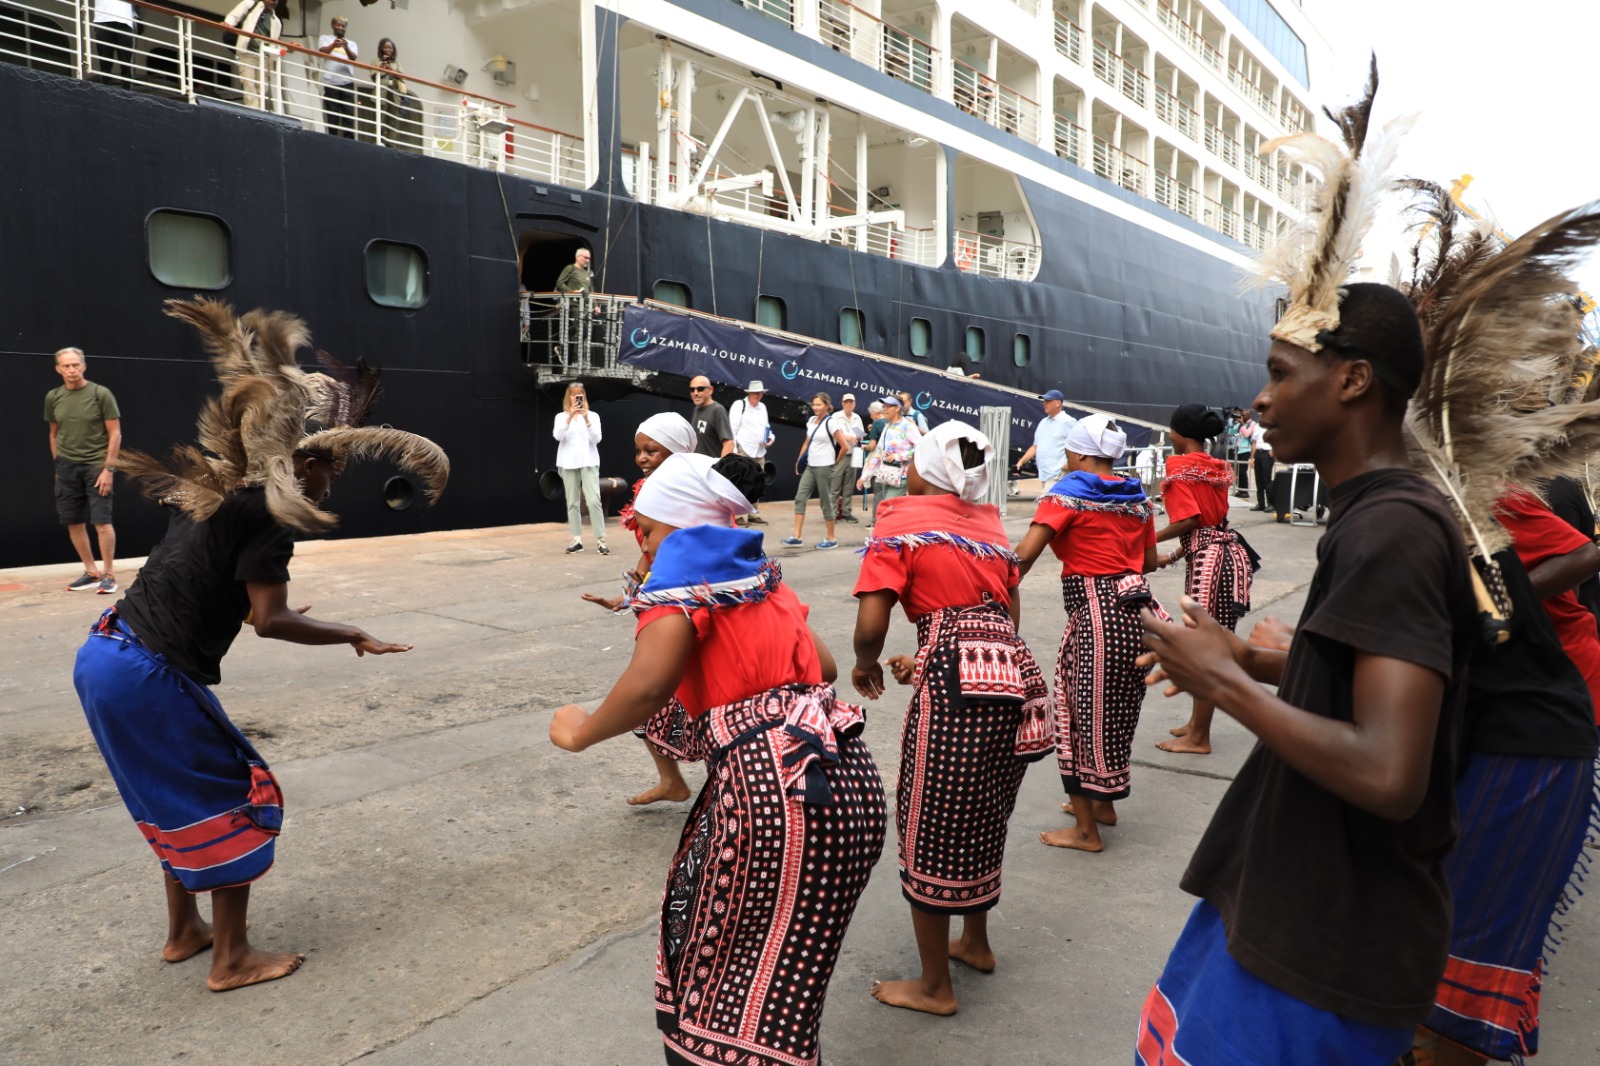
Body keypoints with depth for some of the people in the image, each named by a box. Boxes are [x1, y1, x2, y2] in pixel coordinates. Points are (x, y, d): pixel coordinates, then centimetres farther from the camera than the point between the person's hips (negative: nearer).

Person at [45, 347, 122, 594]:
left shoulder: (101, 394, -6)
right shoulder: (53, 397, 6)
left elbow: (115, 433, -5)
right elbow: (54, 434, 16)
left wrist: (108, 468, -10)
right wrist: (58, 465, 10)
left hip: (96, 465, -4)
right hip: (66, 467, 4)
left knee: (102, 522, -7)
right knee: (73, 523, 6)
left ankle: (108, 574, 3)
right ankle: (91, 572, 17)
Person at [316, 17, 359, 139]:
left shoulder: (351, 43, 20)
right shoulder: (325, 38, 14)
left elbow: (354, 57, 0)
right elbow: (323, 51, -5)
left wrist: (346, 48, -22)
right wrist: (334, 45, -25)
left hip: (347, 82, 2)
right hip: (331, 82, -2)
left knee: (349, 113, -6)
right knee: (332, 114, -4)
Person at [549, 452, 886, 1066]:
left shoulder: (685, 568, -5)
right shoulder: (762, 576, 18)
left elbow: (647, 686, -20)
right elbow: (822, 666, 27)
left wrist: (579, 732, -2)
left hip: (777, 785, -8)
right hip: (842, 775, 8)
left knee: (752, 990, 7)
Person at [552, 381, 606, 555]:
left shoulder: (593, 416, 8)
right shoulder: (561, 416, 8)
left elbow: (596, 439, -4)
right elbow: (557, 436, -10)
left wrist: (587, 420, -18)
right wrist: (570, 417, -21)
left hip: (588, 462, -1)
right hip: (568, 463, 1)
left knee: (594, 500, -11)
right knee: (573, 502, 2)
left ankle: (600, 540, -11)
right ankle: (577, 540, 6)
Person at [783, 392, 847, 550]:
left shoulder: (830, 423, -12)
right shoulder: (811, 420, 9)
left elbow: (844, 446, -13)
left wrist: (835, 461, -2)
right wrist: (799, 460, 17)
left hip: (824, 467, -7)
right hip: (810, 466, 7)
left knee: (825, 502, 1)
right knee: (800, 498, 1)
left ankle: (831, 539, 12)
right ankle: (797, 537, 2)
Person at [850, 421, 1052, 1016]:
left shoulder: (902, 521, -2)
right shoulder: (991, 524, 17)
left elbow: (870, 627, -11)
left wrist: (865, 666, 11)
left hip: (956, 688, -7)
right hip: (1017, 676, 7)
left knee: (930, 831, 10)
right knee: (983, 822, 25)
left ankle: (935, 987, 25)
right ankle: (976, 943, 45)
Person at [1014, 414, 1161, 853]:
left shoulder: (1068, 493, -9)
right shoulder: (1137, 498, 10)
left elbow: (1026, 553, -20)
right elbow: (1150, 561, 18)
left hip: (1096, 614, -7)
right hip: (1135, 610, 7)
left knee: (1085, 714, 4)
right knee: (1115, 710, 21)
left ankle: (1086, 830, 15)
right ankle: (1103, 803, 38)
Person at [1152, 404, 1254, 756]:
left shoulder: (1179, 466, -10)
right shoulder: (1216, 467, 15)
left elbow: (1188, 520, -20)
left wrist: (1149, 540, -6)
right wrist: (1170, 557, 20)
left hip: (1207, 560, -9)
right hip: (1223, 552, 9)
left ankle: (1199, 738, 8)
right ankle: (1197, 723, 28)